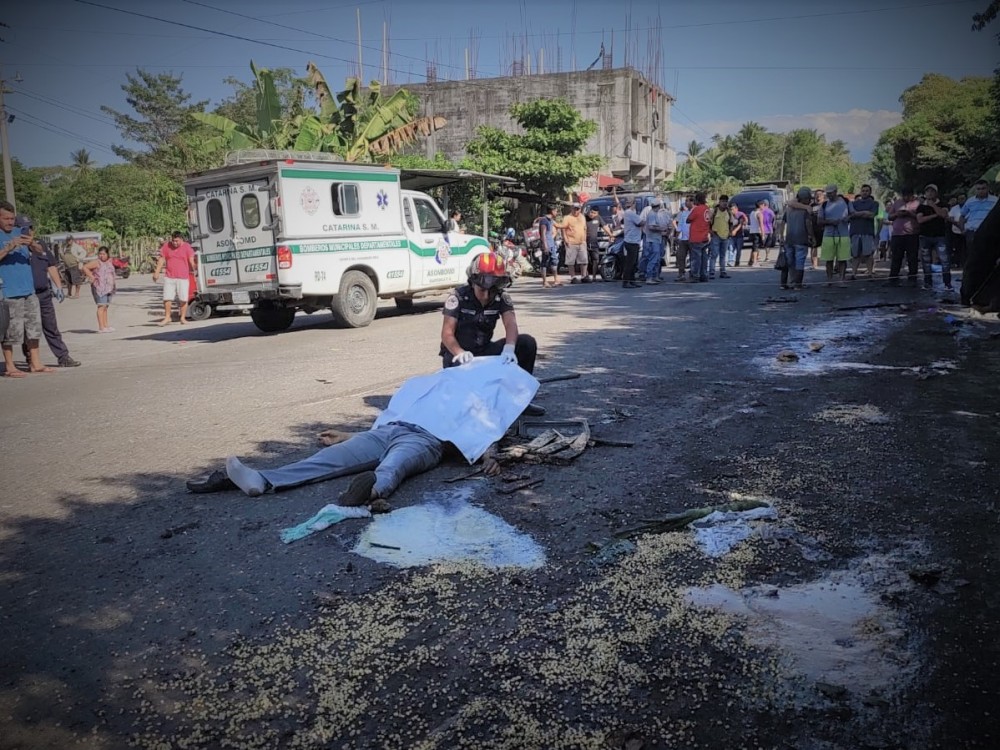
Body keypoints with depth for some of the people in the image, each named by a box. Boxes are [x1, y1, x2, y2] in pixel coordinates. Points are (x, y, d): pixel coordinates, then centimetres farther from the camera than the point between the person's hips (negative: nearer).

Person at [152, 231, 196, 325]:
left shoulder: (187, 247, -1)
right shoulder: (166, 246, 5)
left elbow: (191, 261, -2)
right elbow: (161, 259, 7)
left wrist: (194, 270, -13)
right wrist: (157, 272, 2)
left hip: (183, 278, -2)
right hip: (169, 278, 2)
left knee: (183, 299, 1)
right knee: (167, 298, 1)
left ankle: (183, 317, 12)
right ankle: (167, 317, 12)